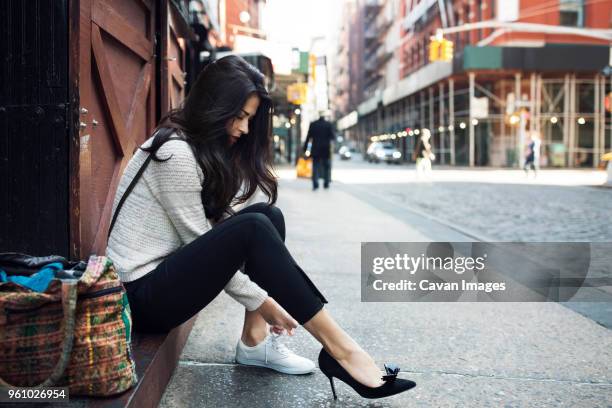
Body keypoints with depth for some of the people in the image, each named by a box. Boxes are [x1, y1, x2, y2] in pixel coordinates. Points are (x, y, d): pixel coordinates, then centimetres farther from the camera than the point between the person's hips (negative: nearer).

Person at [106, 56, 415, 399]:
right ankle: (340, 350, -22)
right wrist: (259, 300, -11)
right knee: (253, 228, -26)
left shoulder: (209, 151, 11)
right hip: (143, 295, -9)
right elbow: (201, 241, -17)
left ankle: (255, 340, -4)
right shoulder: (176, 152, -18)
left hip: (169, 271, 9)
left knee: (269, 216, -5)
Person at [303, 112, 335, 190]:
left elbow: (308, 137, 0)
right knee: (326, 166, 10)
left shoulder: (313, 124, -1)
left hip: (315, 149, 0)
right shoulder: (328, 124, -4)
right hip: (326, 149, 0)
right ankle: (326, 184, 10)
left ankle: (315, 184, -6)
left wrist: (305, 148, 5)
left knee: (315, 166, 3)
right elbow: (332, 137, -5)